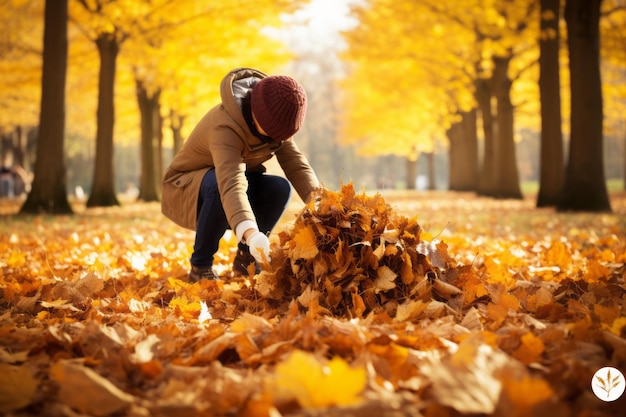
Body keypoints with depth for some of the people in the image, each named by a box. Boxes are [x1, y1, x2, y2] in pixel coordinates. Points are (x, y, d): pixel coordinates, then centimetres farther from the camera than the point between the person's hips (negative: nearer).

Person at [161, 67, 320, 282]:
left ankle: (246, 258, 1)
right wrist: (250, 233, -67)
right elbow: (231, 184, -52)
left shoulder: (273, 121, -13)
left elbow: (295, 162, -18)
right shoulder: (225, 126, -36)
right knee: (219, 185, -39)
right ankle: (200, 266, -19)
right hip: (184, 187, -6)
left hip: (228, 177, 6)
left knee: (280, 188, -20)